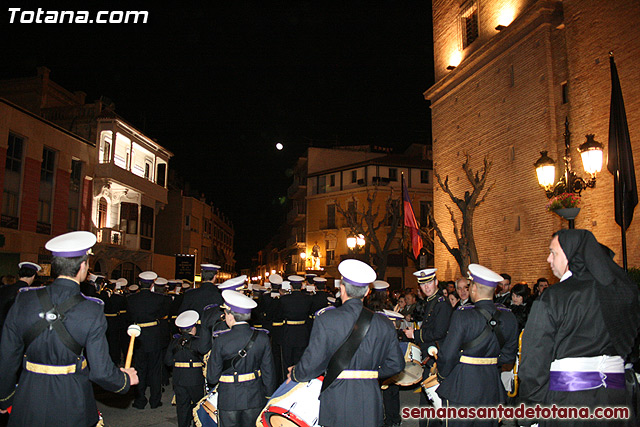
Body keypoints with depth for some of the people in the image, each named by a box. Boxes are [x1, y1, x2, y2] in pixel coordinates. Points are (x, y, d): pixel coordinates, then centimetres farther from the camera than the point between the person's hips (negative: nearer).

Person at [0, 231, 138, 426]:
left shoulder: (23, 301, -9)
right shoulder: (92, 312, -18)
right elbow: (101, 371, -16)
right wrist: (126, 379, 5)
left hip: (28, 407, 2)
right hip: (71, 410, -2)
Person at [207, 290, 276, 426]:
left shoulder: (221, 341, -17)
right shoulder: (262, 337, -10)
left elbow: (212, 377, -9)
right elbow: (269, 371, -3)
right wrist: (269, 396, 10)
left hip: (228, 400, -2)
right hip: (255, 400, 2)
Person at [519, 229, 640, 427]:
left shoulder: (551, 298, -14)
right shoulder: (623, 291, 3)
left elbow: (535, 358, -11)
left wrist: (534, 401, -2)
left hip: (566, 395, -5)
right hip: (614, 392, 5)